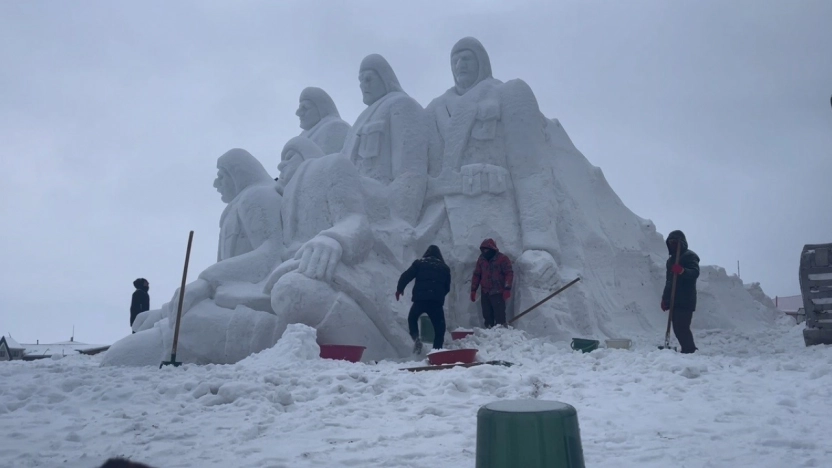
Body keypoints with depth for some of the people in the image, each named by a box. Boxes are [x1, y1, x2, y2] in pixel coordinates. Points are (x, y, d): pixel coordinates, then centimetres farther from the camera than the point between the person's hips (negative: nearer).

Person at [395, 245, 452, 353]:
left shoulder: (419, 263, 12)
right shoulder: (444, 267, 19)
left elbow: (406, 276, 5)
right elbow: (447, 287, 23)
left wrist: (399, 288, 17)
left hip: (420, 299, 0)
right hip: (437, 301, 1)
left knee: (412, 319, 23)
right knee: (439, 327, 9)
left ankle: (416, 339, 0)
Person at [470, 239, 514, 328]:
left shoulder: (502, 258, -5)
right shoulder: (481, 259, 11)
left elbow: (509, 273, -7)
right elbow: (476, 275, 15)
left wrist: (507, 289, -14)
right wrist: (473, 290, 11)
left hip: (498, 293, -5)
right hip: (485, 293, 5)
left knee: (499, 316, -9)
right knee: (487, 316, 8)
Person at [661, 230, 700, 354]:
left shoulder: (690, 256, -3)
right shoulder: (671, 259, 23)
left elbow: (695, 273, -20)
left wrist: (682, 271, -38)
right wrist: (665, 298, 22)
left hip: (685, 301, -8)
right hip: (674, 301, 9)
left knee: (682, 328, -16)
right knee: (678, 329, 6)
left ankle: (689, 351, -14)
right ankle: (690, 350, 12)